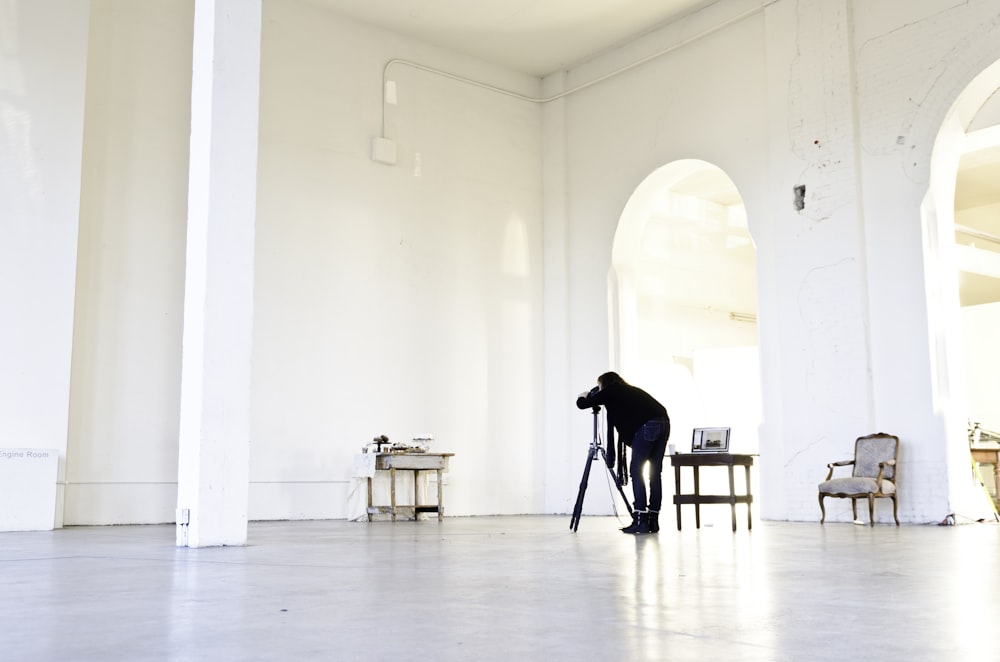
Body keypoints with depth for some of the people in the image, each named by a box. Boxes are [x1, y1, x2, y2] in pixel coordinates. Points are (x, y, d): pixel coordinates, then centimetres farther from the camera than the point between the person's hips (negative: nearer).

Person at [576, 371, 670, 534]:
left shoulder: (611, 391, 12)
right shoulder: (630, 390, 32)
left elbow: (582, 404, 12)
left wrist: (583, 397, 36)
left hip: (647, 425, -7)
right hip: (664, 423, 7)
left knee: (636, 471, -2)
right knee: (655, 473, 9)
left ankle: (640, 520, -7)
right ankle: (653, 520, 10)